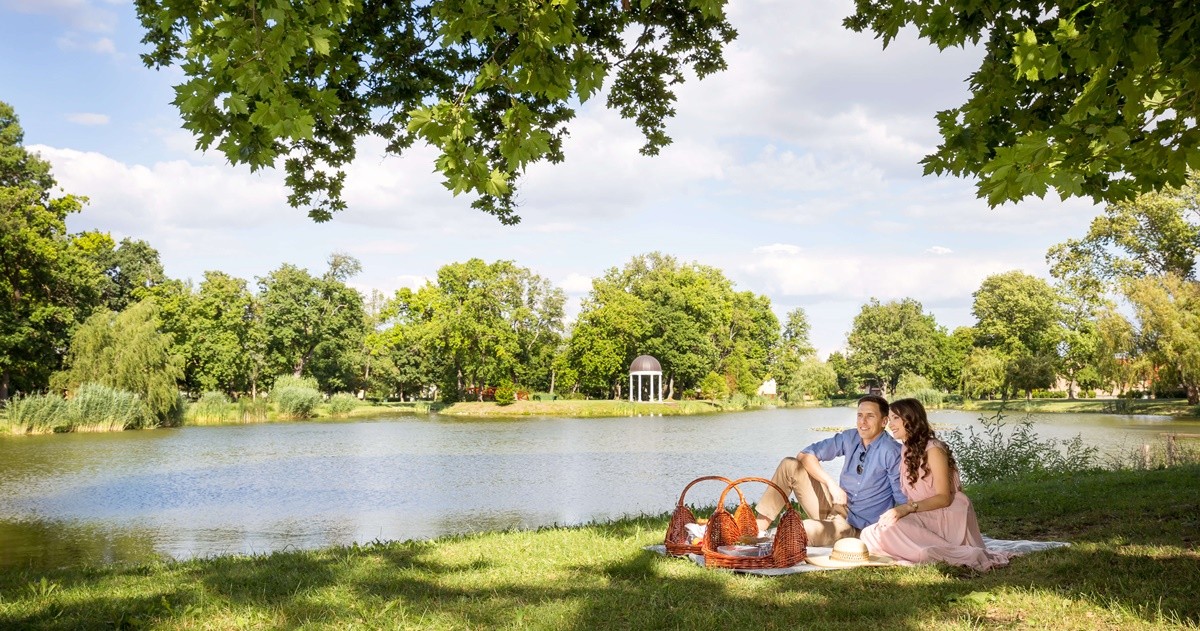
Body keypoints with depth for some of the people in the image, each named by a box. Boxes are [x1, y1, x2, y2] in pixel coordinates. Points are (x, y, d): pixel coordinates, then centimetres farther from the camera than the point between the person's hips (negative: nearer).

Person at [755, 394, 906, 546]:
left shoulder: (892, 452, -18)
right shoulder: (850, 438, 0)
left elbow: (905, 502, -18)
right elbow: (805, 454, -1)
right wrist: (831, 483, -14)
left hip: (853, 527, -7)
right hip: (836, 504, 7)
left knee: (806, 529, -35)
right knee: (789, 465, -5)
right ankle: (757, 529, -9)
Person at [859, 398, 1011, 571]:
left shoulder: (933, 449, -10)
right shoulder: (907, 450, 16)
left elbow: (944, 498, -15)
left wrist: (907, 508, -26)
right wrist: (896, 511, -4)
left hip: (947, 519, -8)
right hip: (924, 517, 8)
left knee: (892, 528, -33)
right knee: (870, 535, -14)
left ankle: (961, 555, -29)